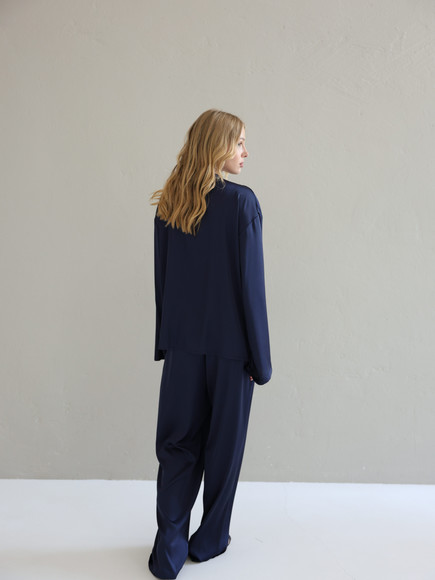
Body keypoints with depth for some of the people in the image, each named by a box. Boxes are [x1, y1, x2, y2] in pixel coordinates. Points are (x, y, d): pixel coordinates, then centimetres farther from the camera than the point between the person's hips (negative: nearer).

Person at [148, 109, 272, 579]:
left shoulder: (168, 206, 2)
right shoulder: (241, 202, -13)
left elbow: (161, 281, 6)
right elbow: (251, 285, -13)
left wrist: (165, 340, 15)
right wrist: (261, 358, -7)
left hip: (182, 344, 4)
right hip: (230, 345, -4)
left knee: (177, 443, 14)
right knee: (223, 443, 13)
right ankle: (210, 540, 29)